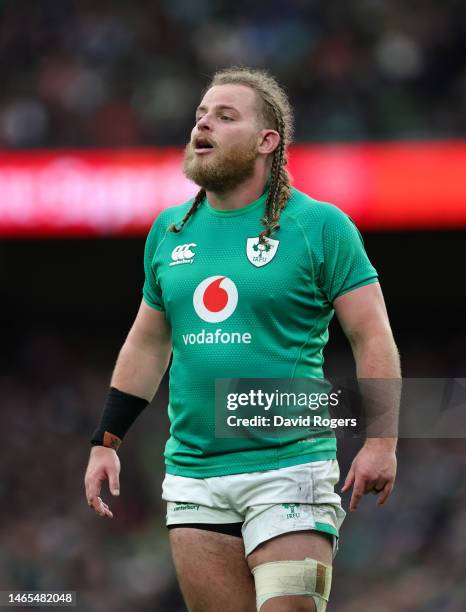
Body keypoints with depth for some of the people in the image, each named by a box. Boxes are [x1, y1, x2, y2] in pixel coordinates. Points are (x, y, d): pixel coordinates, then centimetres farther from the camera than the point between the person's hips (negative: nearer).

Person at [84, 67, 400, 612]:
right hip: (191, 476, 5)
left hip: (289, 469, -5)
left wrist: (381, 442, -15)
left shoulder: (320, 225, -3)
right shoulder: (169, 230, 12)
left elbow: (372, 336, -5)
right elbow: (147, 343, 21)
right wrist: (105, 443, 16)